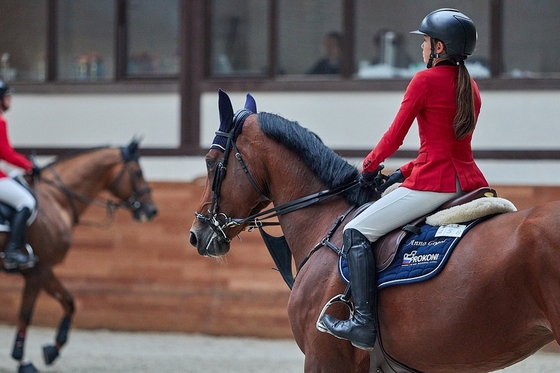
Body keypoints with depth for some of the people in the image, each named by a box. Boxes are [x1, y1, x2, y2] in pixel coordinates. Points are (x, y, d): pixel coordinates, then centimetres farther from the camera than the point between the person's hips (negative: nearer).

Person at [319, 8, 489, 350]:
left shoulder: (425, 81, -7)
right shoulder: (471, 87, 16)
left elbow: (395, 137, -4)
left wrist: (370, 165, 15)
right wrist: (404, 173, 22)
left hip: (433, 183, -8)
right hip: (470, 181, 8)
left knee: (356, 233, -3)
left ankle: (364, 324, -12)